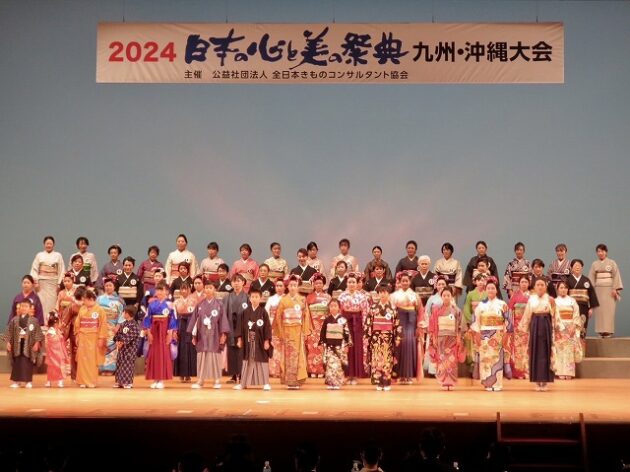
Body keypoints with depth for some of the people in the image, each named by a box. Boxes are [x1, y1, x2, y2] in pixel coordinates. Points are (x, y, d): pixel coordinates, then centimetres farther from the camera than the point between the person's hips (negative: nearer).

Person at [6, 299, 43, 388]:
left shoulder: (34, 320, -2)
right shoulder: (14, 320, 3)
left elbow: (38, 333, -3)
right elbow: (9, 332, 6)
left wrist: (36, 343, -9)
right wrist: (8, 342, 1)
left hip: (28, 345, -2)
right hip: (17, 344, 2)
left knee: (28, 363, 2)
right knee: (17, 363, 5)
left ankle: (28, 381, 9)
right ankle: (16, 381, 10)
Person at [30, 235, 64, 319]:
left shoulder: (58, 255, 8)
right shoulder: (39, 255, 9)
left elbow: (62, 270, 4)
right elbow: (34, 269, 5)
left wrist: (59, 283, -4)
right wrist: (35, 282, -5)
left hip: (53, 283, 0)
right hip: (42, 282, 1)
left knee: (52, 304, -4)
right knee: (42, 303, -3)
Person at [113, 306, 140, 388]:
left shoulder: (134, 325, -15)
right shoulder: (123, 324, 11)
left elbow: (131, 336, -21)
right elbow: (118, 333, 11)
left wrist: (123, 342, -20)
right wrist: (117, 341, -6)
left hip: (130, 347, -8)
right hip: (122, 347, 8)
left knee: (128, 364, -4)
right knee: (119, 363, 10)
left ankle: (128, 382, 2)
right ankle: (119, 381, 17)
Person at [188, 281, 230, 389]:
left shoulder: (219, 304, 0)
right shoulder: (200, 304, 5)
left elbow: (223, 319, -2)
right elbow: (195, 319, 7)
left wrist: (223, 334, -8)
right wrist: (193, 335, 4)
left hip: (214, 335, -2)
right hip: (202, 335, 2)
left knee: (215, 356, 1)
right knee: (202, 356, 2)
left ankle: (217, 380, 8)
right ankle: (200, 380, 7)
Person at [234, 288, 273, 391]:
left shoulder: (263, 312, -4)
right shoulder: (245, 312, 3)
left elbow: (267, 327, -5)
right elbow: (241, 326, 6)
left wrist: (267, 341, -9)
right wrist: (239, 339, 2)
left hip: (260, 341, -2)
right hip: (248, 341, 2)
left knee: (262, 361, 2)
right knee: (247, 362, 9)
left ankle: (265, 383, 9)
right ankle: (243, 383, 15)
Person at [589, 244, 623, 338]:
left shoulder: (612, 263, 4)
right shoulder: (594, 264, 10)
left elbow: (616, 276, -1)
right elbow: (591, 278, 8)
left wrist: (615, 289, -9)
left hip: (609, 290, -2)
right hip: (598, 290, 2)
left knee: (609, 310, -7)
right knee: (599, 310, -2)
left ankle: (608, 331, -6)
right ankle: (601, 331, 1)